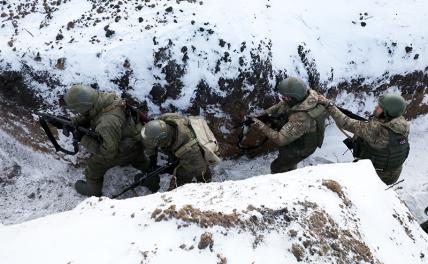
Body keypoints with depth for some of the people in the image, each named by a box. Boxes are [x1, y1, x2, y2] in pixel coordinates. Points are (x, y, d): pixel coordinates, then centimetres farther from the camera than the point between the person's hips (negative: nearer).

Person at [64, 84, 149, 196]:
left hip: (125, 150, -7)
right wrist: (74, 122, -19)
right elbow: (87, 116, -1)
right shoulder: (104, 98, -19)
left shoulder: (108, 123, -44)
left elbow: (108, 152, -33)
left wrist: (84, 140, -27)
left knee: (94, 166, 12)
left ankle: (93, 190, 38)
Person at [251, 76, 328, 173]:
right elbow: (283, 105, -5)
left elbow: (280, 140, -39)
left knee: (276, 167, 13)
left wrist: (261, 126, -31)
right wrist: (265, 112, -15)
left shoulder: (301, 118, -45)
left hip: (300, 149, -8)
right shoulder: (308, 93, -21)